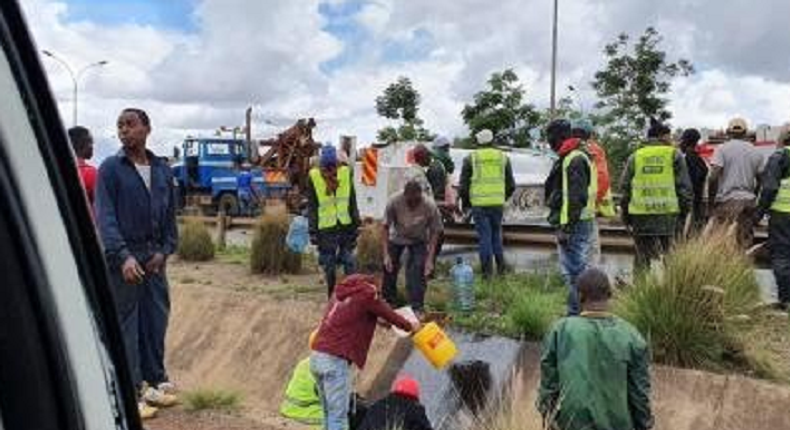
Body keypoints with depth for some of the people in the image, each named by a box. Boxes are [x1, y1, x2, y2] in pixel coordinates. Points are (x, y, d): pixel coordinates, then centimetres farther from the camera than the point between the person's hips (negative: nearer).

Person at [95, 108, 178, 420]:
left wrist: (165, 251, 0)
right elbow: (105, 216, -10)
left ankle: (155, 382, 26)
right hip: (123, 257, -4)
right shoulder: (111, 168, -3)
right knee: (126, 327, 1)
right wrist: (123, 256, -21)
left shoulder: (162, 169, 10)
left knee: (156, 321, 11)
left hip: (155, 257, 5)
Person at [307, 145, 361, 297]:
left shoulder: (345, 173, 0)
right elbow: (311, 207, -1)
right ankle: (333, 298, 20)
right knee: (329, 265, 8)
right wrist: (313, 231, -4)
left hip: (346, 226, 1)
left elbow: (352, 201, 8)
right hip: (326, 229, -1)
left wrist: (356, 224, 6)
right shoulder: (314, 177, -6)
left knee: (349, 262, 2)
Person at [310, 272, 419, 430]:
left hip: (317, 356, 8)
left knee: (329, 414, 16)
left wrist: (377, 320, 40)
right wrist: (410, 326, 24)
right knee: (338, 416, -3)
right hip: (335, 360, -8)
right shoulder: (366, 294, -6)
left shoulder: (341, 291, 16)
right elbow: (388, 314, 7)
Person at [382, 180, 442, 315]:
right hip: (397, 238, 1)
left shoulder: (430, 206, -32)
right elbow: (385, 228, -22)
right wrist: (386, 255, -27)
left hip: (418, 241, -1)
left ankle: (417, 308, -3)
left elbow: (434, 232, -20)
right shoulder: (394, 202, -32)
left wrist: (429, 259, -25)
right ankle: (389, 303, 24)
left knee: (418, 272, -14)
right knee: (389, 268, 3)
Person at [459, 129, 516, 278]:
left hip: (479, 203, -2)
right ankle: (501, 267, 18)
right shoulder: (503, 157, 8)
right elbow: (511, 185, 11)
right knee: (496, 234, 17)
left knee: (484, 236, 3)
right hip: (498, 203, 2)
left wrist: (465, 203, 15)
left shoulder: (471, 158, 0)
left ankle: (487, 271, 4)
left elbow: (463, 185, 1)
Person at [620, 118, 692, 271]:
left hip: (640, 214, 2)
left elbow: (625, 187, 10)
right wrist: (684, 210, 9)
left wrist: (625, 213, 16)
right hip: (668, 213, -2)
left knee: (642, 258, 7)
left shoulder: (635, 156, 9)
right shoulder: (674, 155, 4)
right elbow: (684, 186, 1)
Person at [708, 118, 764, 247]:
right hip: (748, 201, 5)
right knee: (745, 243, 7)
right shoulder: (755, 152, 11)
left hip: (727, 201, -4)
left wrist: (710, 200, -4)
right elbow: (760, 179, 13)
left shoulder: (722, 149, -3)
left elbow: (713, 177, -12)